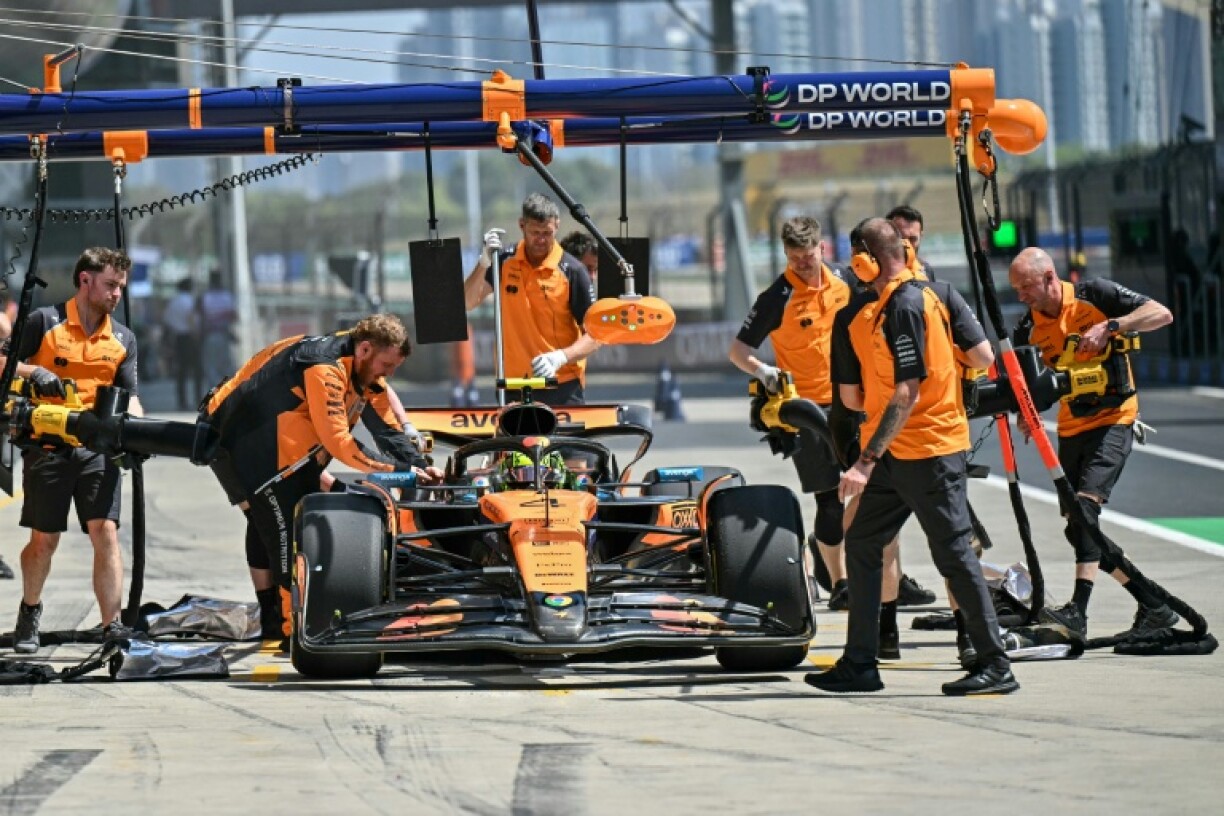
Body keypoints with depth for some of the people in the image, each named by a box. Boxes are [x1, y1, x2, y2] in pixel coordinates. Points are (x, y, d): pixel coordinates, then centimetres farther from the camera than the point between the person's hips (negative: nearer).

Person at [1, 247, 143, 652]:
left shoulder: (123, 340, 13)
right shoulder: (44, 322, 0)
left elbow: (128, 397, 7)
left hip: (97, 448, 3)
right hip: (47, 447, -3)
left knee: (105, 533, -11)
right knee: (44, 540, 4)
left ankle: (113, 629, -13)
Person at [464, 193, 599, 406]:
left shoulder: (572, 271, -7)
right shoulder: (505, 263, 5)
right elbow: (468, 303, 1)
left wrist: (561, 357, -24)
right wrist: (484, 263, -13)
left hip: (562, 388, -3)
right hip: (513, 385, 3)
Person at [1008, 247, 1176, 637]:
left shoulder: (1093, 295, -9)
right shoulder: (1029, 326, 3)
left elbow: (1161, 314, -14)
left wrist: (1109, 326, -27)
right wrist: (1023, 412, -16)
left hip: (1112, 418, -7)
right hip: (1070, 427, 7)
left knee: (1086, 503, -26)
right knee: (1080, 528, 6)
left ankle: (1078, 610, -35)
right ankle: (1154, 606, 16)